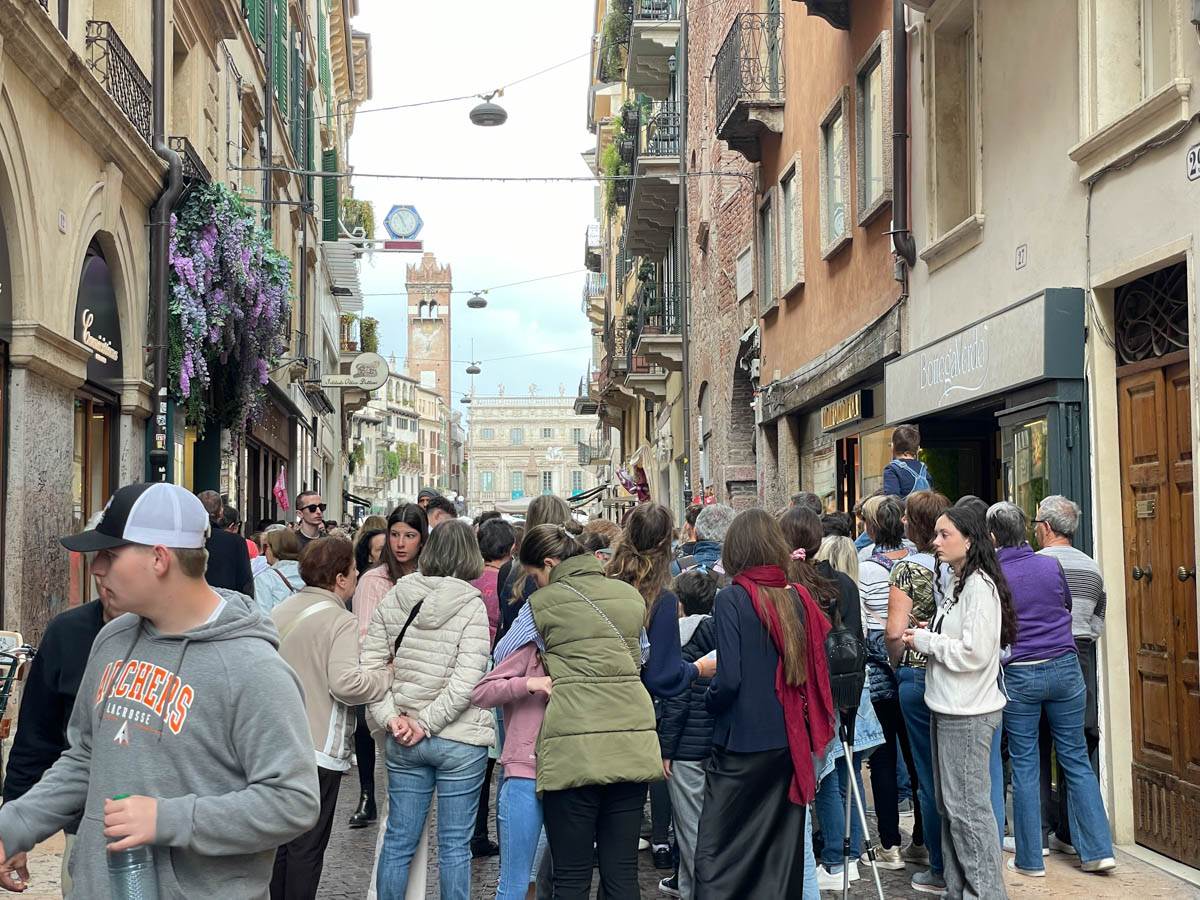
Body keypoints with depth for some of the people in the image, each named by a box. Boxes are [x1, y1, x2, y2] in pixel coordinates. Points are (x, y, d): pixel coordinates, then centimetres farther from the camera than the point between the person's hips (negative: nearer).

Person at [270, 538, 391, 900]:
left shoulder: (279, 611, 8)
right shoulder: (340, 620, -15)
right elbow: (345, 683, -26)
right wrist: (388, 675, -12)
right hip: (318, 750, -7)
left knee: (281, 839, 17)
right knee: (307, 847, 3)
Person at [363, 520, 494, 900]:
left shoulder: (392, 598, 2)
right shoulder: (471, 605, -10)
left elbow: (370, 665, 0)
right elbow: (465, 682, -17)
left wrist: (391, 718, -3)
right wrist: (426, 724, -11)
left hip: (403, 741, 4)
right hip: (460, 741, -4)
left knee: (398, 840, 14)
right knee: (454, 845, 7)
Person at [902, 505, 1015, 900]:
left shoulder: (980, 586, -15)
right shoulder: (957, 585, 13)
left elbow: (974, 652, -22)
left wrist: (925, 641, -12)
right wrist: (928, 636, 3)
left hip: (968, 714, -10)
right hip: (947, 708, 10)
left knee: (968, 807, -3)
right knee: (949, 805, 15)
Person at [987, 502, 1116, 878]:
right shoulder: (1051, 566, -1)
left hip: (1018, 675, -2)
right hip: (1064, 667, 3)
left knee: (1024, 766, 5)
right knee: (1076, 759, 11)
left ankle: (1030, 859, 11)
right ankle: (1098, 850, 12)